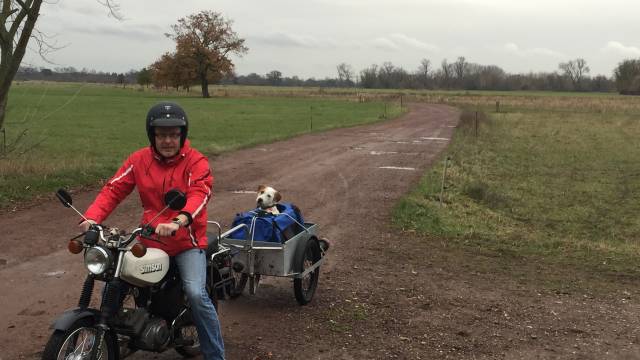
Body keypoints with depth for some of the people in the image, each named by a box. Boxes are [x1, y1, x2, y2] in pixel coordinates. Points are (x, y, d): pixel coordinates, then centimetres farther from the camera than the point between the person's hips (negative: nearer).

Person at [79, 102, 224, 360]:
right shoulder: (139, 160, 3)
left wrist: (178, 222, -45)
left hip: (187, 241, -4)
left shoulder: (196, 162, -8)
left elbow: (200, 194, -25)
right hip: (150, 241, 4)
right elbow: (113, 189, -1)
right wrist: (92, 217, -20)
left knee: (196, 294, -23)